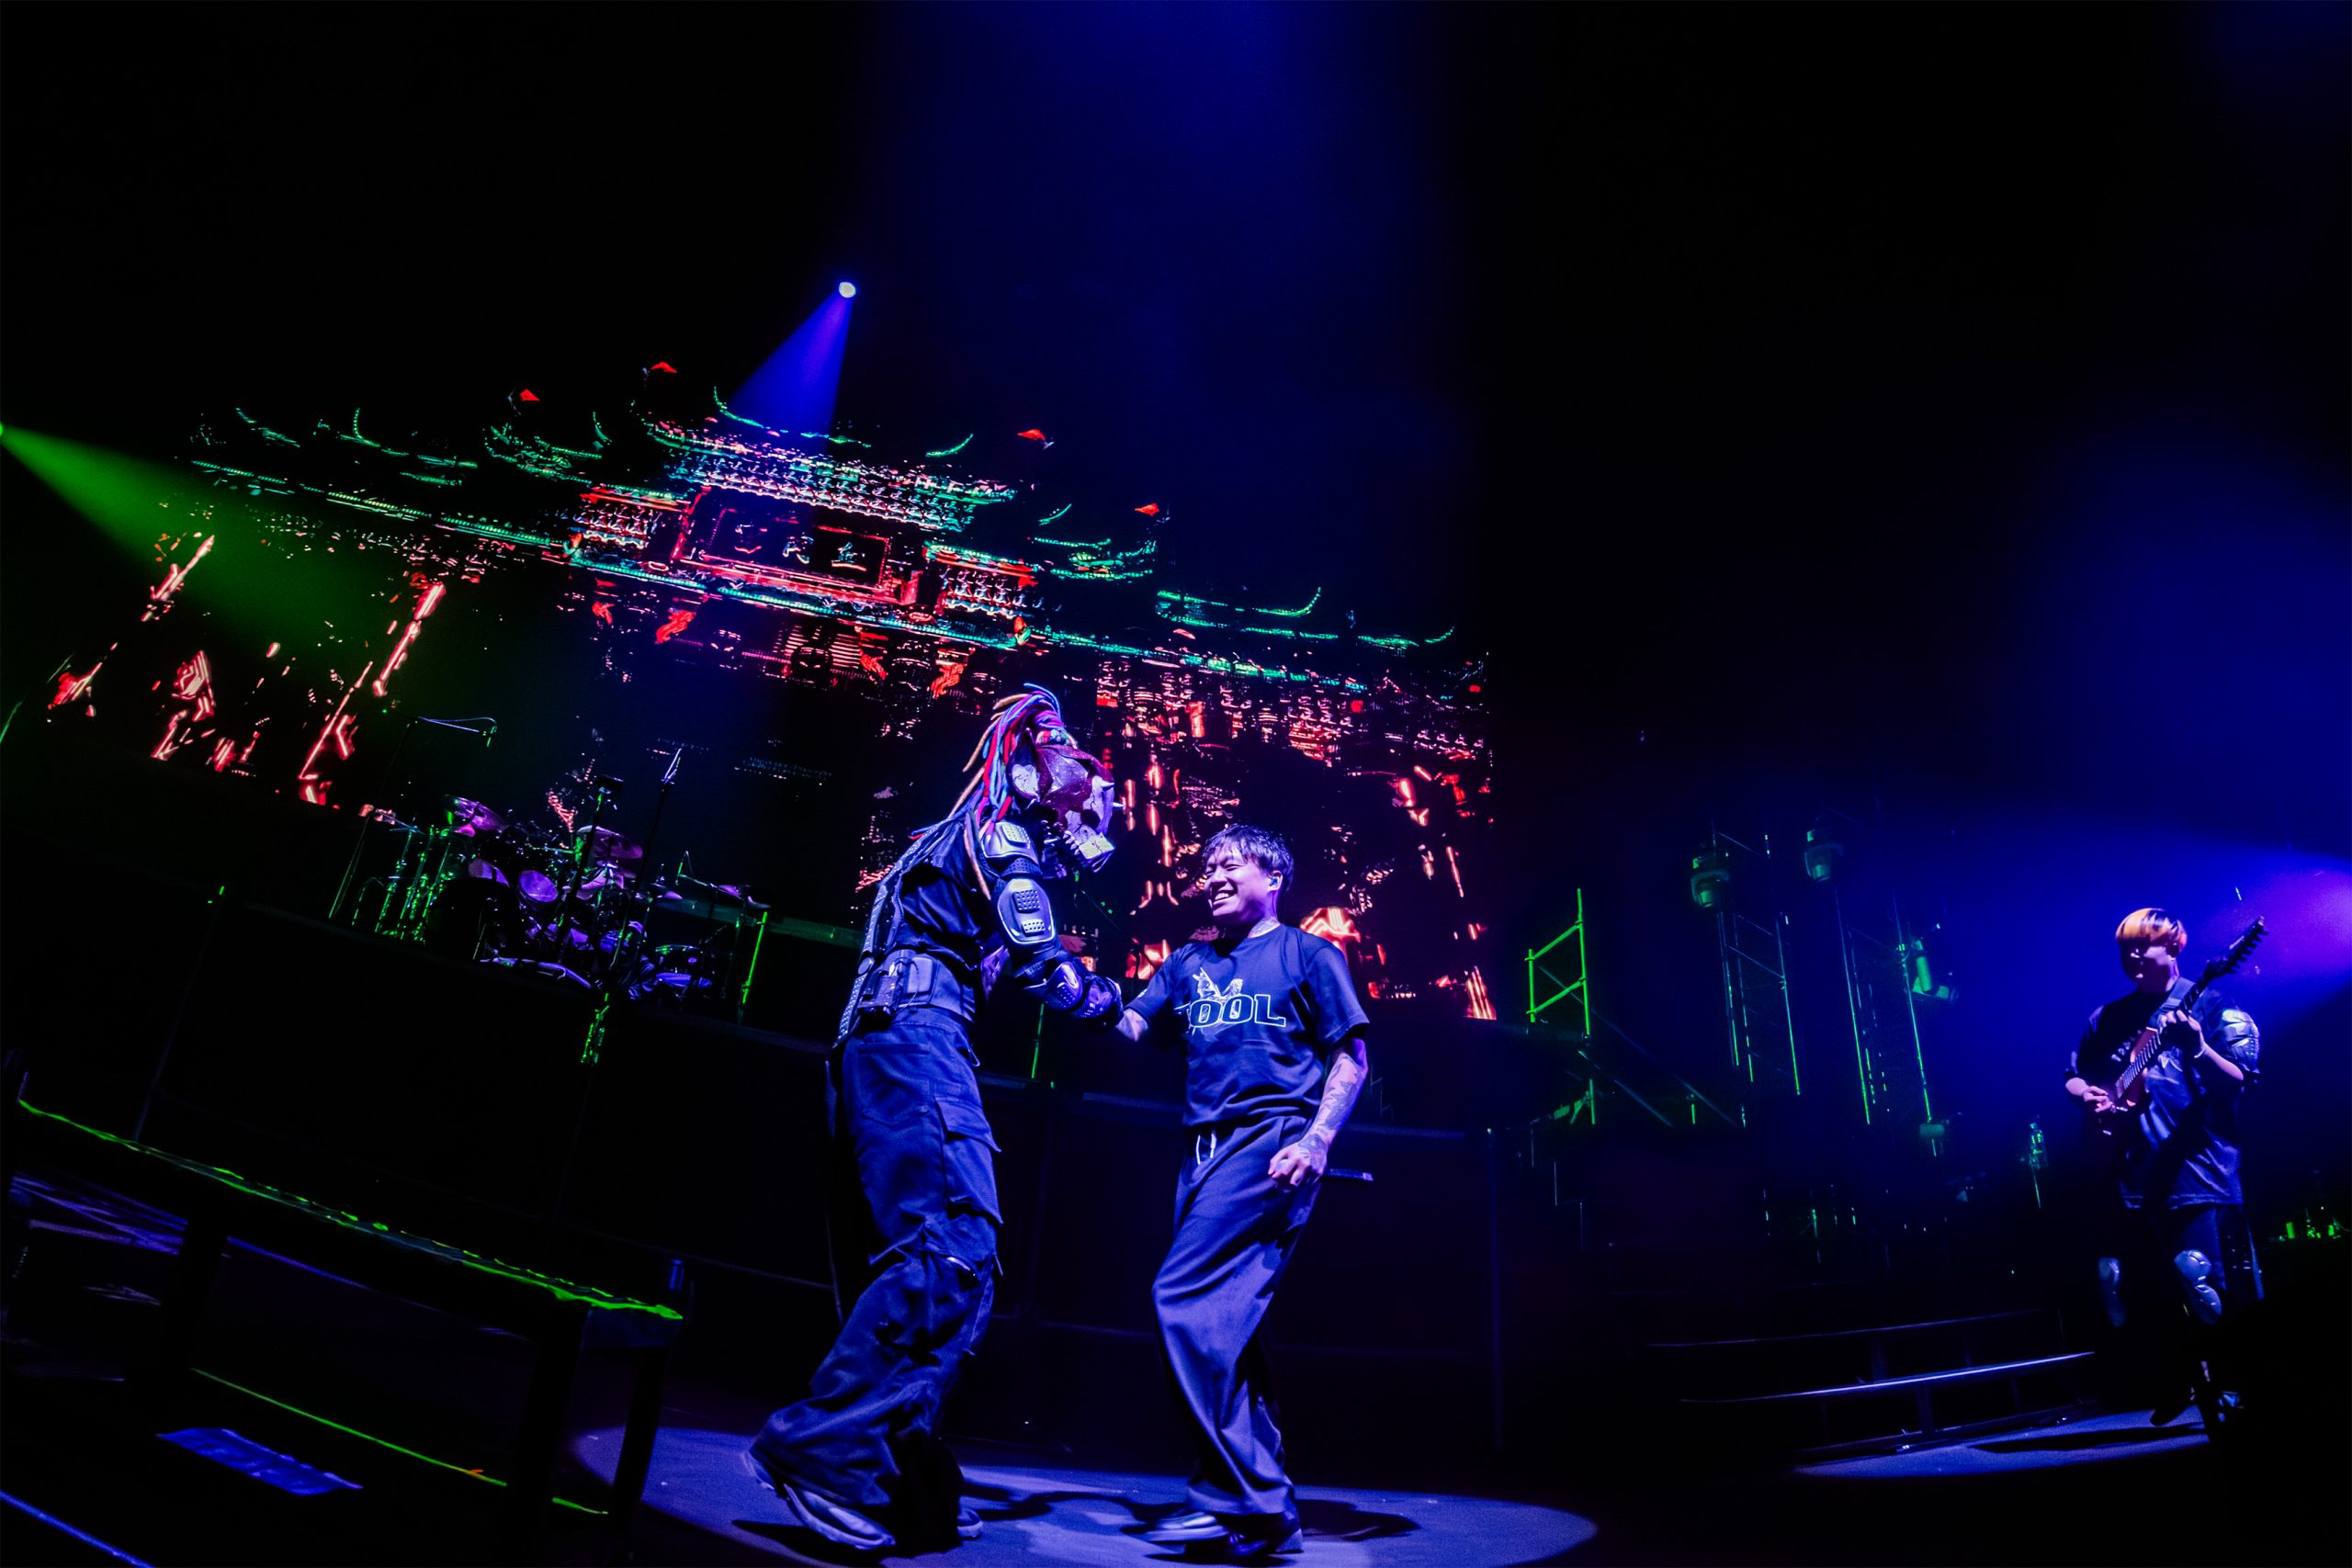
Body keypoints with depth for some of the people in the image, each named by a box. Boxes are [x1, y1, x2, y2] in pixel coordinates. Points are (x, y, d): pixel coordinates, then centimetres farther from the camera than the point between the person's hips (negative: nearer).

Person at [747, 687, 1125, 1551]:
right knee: (956, 1251, -17)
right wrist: (1108, 999, 12)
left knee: (901, 1263, 7)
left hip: (870, 1043, 10)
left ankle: (907, 1489, 9)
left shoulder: (952, 840, 29)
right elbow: (1039, 962, -6)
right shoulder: (998, 833, 1)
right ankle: (820, 1446, -20)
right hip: (915, 1034, -10)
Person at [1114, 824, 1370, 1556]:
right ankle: (1262, 1501, 17)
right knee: (1227, 1320, 7)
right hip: (1204, 1149, 7)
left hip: (1270, 1143, -7)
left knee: (1186, 1300, -17)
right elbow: (1128, 1027, 12)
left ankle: (1243, 1501, -10)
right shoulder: (1187, 963, 21)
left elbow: (1351, 1056, 1)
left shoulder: (1308, 954, 6)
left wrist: (1317, 1139, -12)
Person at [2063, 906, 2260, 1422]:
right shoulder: (2106, 1019, 14)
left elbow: (2240, 1084, -6)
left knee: (2204, 1287, -11)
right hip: (2130, 1179, 5)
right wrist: (2086, 1095, -1)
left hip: (2195, 1173, -5)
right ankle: (2173, 1386, 24)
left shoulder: (2210, 1005, 1)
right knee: (2118, 1280, 5)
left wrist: (2197, 1048, -23)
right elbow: (2073, 1074, 21)